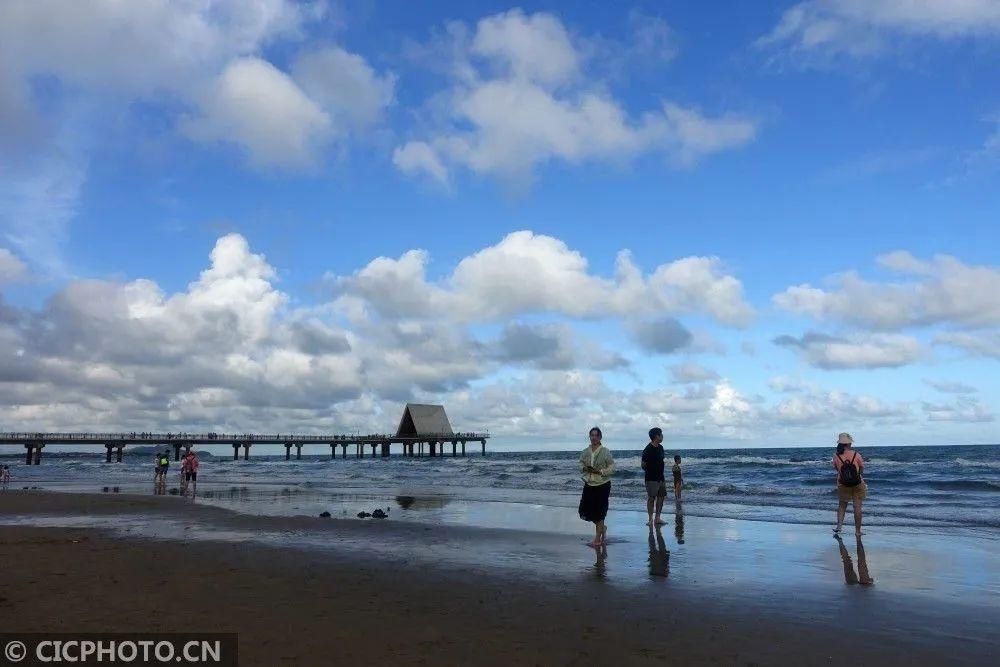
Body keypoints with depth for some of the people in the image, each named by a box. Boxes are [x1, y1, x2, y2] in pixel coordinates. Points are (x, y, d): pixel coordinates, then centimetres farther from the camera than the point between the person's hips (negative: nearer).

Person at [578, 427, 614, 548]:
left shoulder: (605, 452, -10)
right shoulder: (585, 452, 4)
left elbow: (612, 467, -10)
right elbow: (581, 464, 12)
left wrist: (600, 471, -23)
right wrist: (584, 468, -10)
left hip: (602, 485, -5)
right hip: (589, 485, 5)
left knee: (598, 513, 2)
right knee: (585, 511, 7)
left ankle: (597, 540, 14)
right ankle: (602, 528, 34)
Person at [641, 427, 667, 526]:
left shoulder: (660, 447, 10)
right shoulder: (648, 449, -14)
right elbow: (643, 465, -10)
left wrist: (661, 474, 16)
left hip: (661, 477, 8)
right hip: (652, 479, -8)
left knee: (661, 497, 9)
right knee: (651, 498, -4)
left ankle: (658, 518, 18)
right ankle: (650, 519, 2)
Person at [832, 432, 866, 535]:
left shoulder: (836, 456, -9)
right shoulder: (856, 455, -12)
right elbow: (862, 467, 1)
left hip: (843, 484, 1)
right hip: (857, 484, -1)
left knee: (842, 505, 17)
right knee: (857, 507, 6)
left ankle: (839, 524, 0)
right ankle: (858, 530, 10)